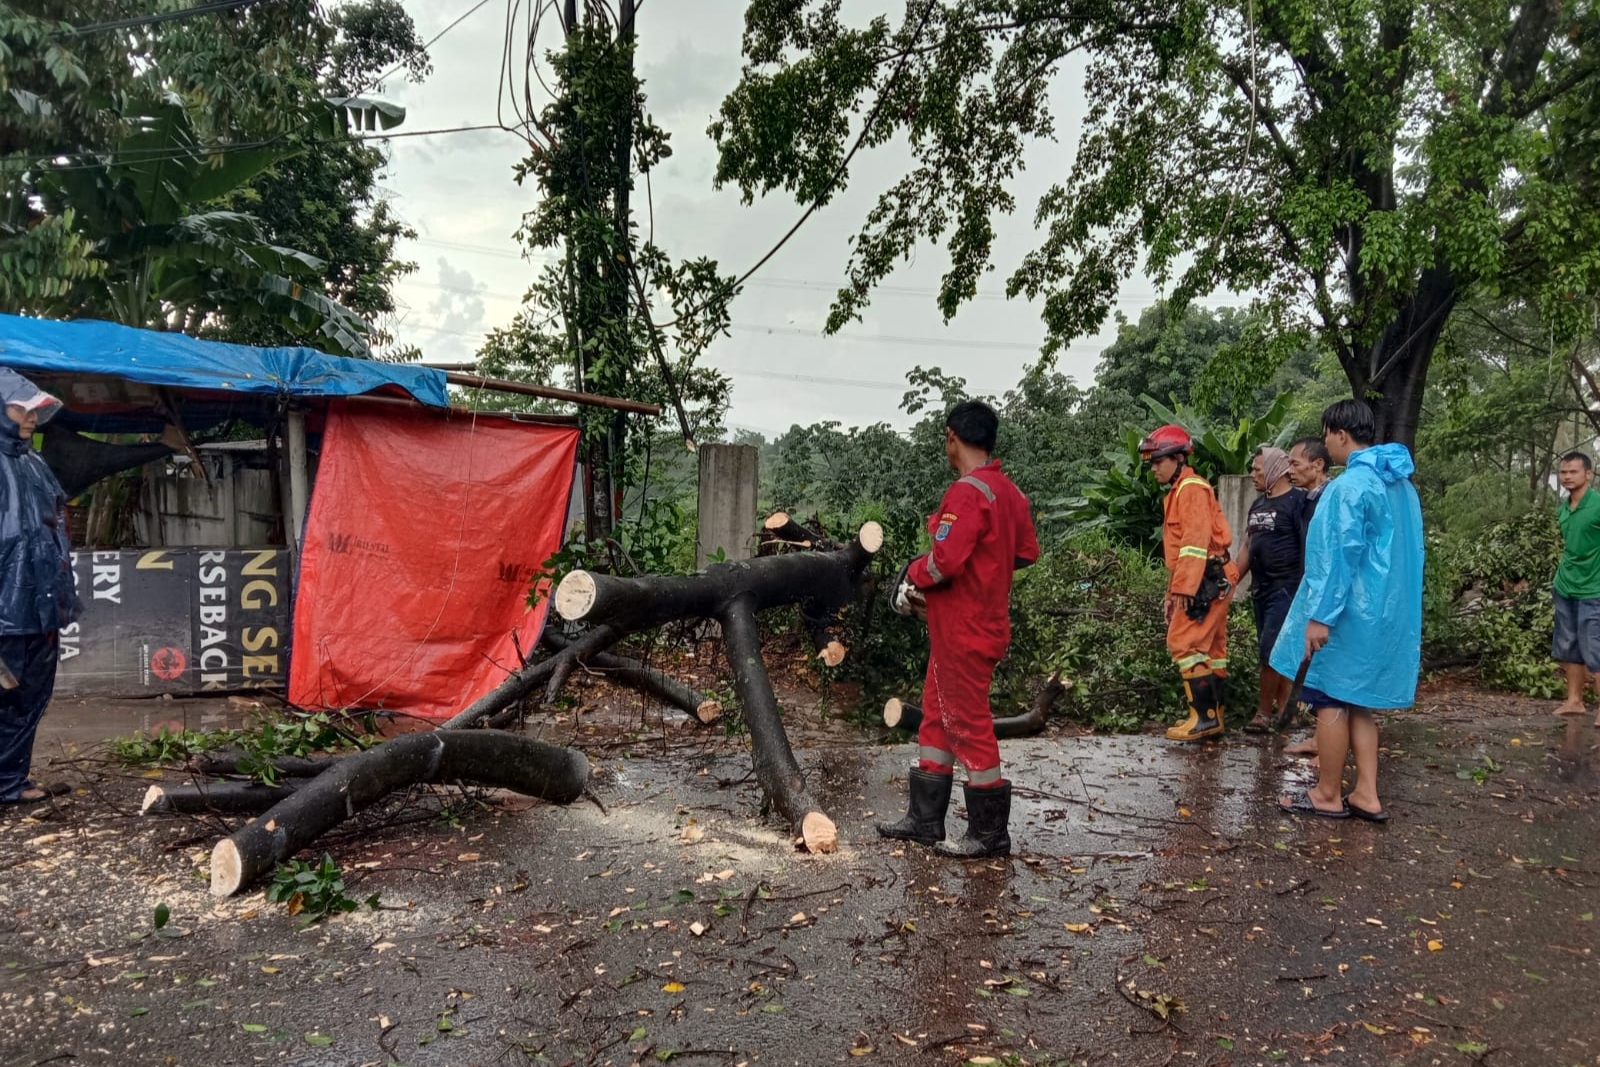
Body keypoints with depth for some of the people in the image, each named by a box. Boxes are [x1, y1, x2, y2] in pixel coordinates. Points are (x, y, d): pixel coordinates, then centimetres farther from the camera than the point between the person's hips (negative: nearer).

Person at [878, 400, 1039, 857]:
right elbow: (1026, 551, 16)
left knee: (970, 723, 1)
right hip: (984, 622, 10)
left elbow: (944, 561, -26)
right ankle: (924, 819, 27)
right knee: (938, 716, 17)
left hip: (963, 631, -10)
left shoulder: (968, 492, -20)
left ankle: (990, 833, 13)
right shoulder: (1008, 492, 9)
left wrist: (912, 579, -8)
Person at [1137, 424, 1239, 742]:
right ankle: (1214, 714, 15)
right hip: (1208, 581, 10)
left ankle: (1205, 716, -8)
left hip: (1207, 580, -10)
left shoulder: (1191, 489, -10)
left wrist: (1183, 588, -23)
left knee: (1184, 643, -11)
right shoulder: (1178, 492, 21)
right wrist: (1172, 592, 22)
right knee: (1210, 648, 10)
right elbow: (1178, 548, 23)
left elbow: (1196, 542, -20)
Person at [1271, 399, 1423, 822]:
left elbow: (1339, 555, -21)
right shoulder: (1401, 484, 12)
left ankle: (1328, 795, 10)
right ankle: (1366, 794, 16)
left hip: (1349, 613, -9)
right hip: (1386, 613, 9)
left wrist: (1320, 615, -19)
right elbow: (1403, 553, 16)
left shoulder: (1350, 485, -17)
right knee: (1357, 700, 15)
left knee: (1331, 700, 1)